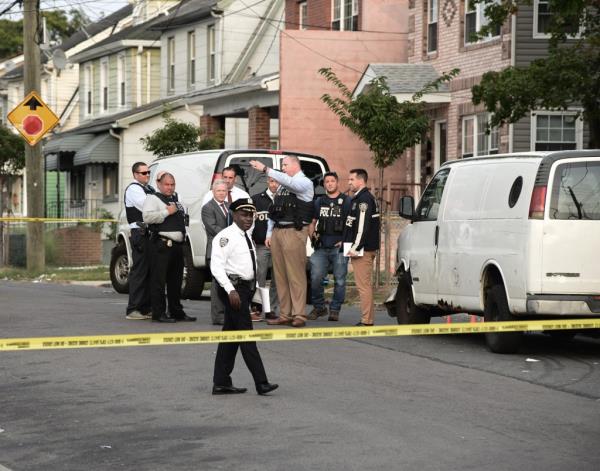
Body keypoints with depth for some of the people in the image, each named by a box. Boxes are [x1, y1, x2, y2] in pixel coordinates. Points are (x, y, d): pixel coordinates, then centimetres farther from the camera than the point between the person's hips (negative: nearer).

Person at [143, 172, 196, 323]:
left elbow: (183, 218, 40)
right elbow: (147, 217, -18)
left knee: (176, 281, 14)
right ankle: (159, 313, -7)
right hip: (162, 245, -8)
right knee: (159, 280, -8)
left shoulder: (176, 200, 23)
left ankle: (176, 311, 21)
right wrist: (167, 212, -15)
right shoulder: (153, 199, -2)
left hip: (178, 245, 8)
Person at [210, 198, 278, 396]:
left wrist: (251, 288, 17)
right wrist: (231, 290, -27)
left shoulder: (246, 236, 16)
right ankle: (261, 382, -10)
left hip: (245, 288, 10)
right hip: (234, 289, -10)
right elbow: (217, 266, -20)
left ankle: (221, 382, 15)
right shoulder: (226, 236, -13)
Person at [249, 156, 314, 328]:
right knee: (280, 275, 7)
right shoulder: (282, 185, 21)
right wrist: (269, 234, 15)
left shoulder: (304, 183, -2)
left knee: (295, 275, -9)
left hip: (294, 232, -8)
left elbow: (288, 181, -24)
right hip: (277, 231, 8)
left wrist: (265, 169, -26)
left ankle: (299, 315, -7)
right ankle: (285, 315, 10)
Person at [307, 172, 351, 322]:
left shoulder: (346, 201, 5)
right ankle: (318, 307, 10)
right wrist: (312, 236, 5)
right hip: (321, 248, 3)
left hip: (339, 248, -3)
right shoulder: (319, 202, 17)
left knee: (339, 280, -2)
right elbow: (312, 223, 22)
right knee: (315, 279, -4)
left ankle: (335, 309, 8)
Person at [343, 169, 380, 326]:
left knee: (363, 285, -10)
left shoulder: (364, 199, -14)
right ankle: (368, 318, 18)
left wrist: (355, 248, -22)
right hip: (367, 249, 11)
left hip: (363, 249, -11)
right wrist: (347, 242, 21)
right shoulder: (360, 198, 20)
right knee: (365, 285, 14)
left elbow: (363, 226, -22)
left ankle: (367, 320, -10)